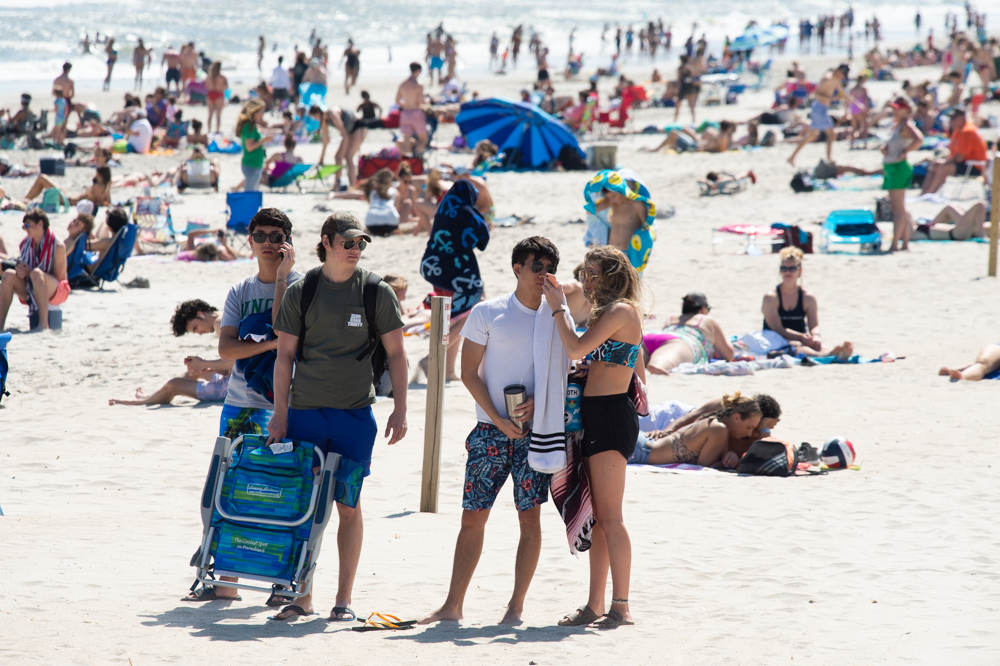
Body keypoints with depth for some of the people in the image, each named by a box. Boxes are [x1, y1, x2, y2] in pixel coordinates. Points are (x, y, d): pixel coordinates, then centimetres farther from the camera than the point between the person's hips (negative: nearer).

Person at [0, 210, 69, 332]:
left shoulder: (57, 245, -14)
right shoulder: (25, 243, 3)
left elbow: (59, 277, -16)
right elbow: (24, 269, 12)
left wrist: (29, 272, -24)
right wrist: (21, 272, -15)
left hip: (56, 292, -6)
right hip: (30, 292, 6)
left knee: (36, 274, -35)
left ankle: (44, 324, -39)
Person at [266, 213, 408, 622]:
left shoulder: (377, 292, 2)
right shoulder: (301, 292, 4)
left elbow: (396, 354, 6)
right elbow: (285, 355, 6)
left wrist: (400, 410, -2)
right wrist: (279, 414, 0)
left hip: (354, 412, -1)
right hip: (304, 411, 1)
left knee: (348, 504, 0)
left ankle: (344, 600, 6)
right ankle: (303, 596, 12)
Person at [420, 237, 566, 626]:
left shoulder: (555, 317, 7)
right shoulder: (487, 313, 2)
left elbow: (565, 374, 9)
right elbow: (469, 373, 0)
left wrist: (538, 401, -11)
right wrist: (499, 420, -9)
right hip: (491, 430, -1)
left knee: (530, 517, -1)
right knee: (473, 517, 0)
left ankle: (516, 606, 7)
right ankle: (453, 605, 6)